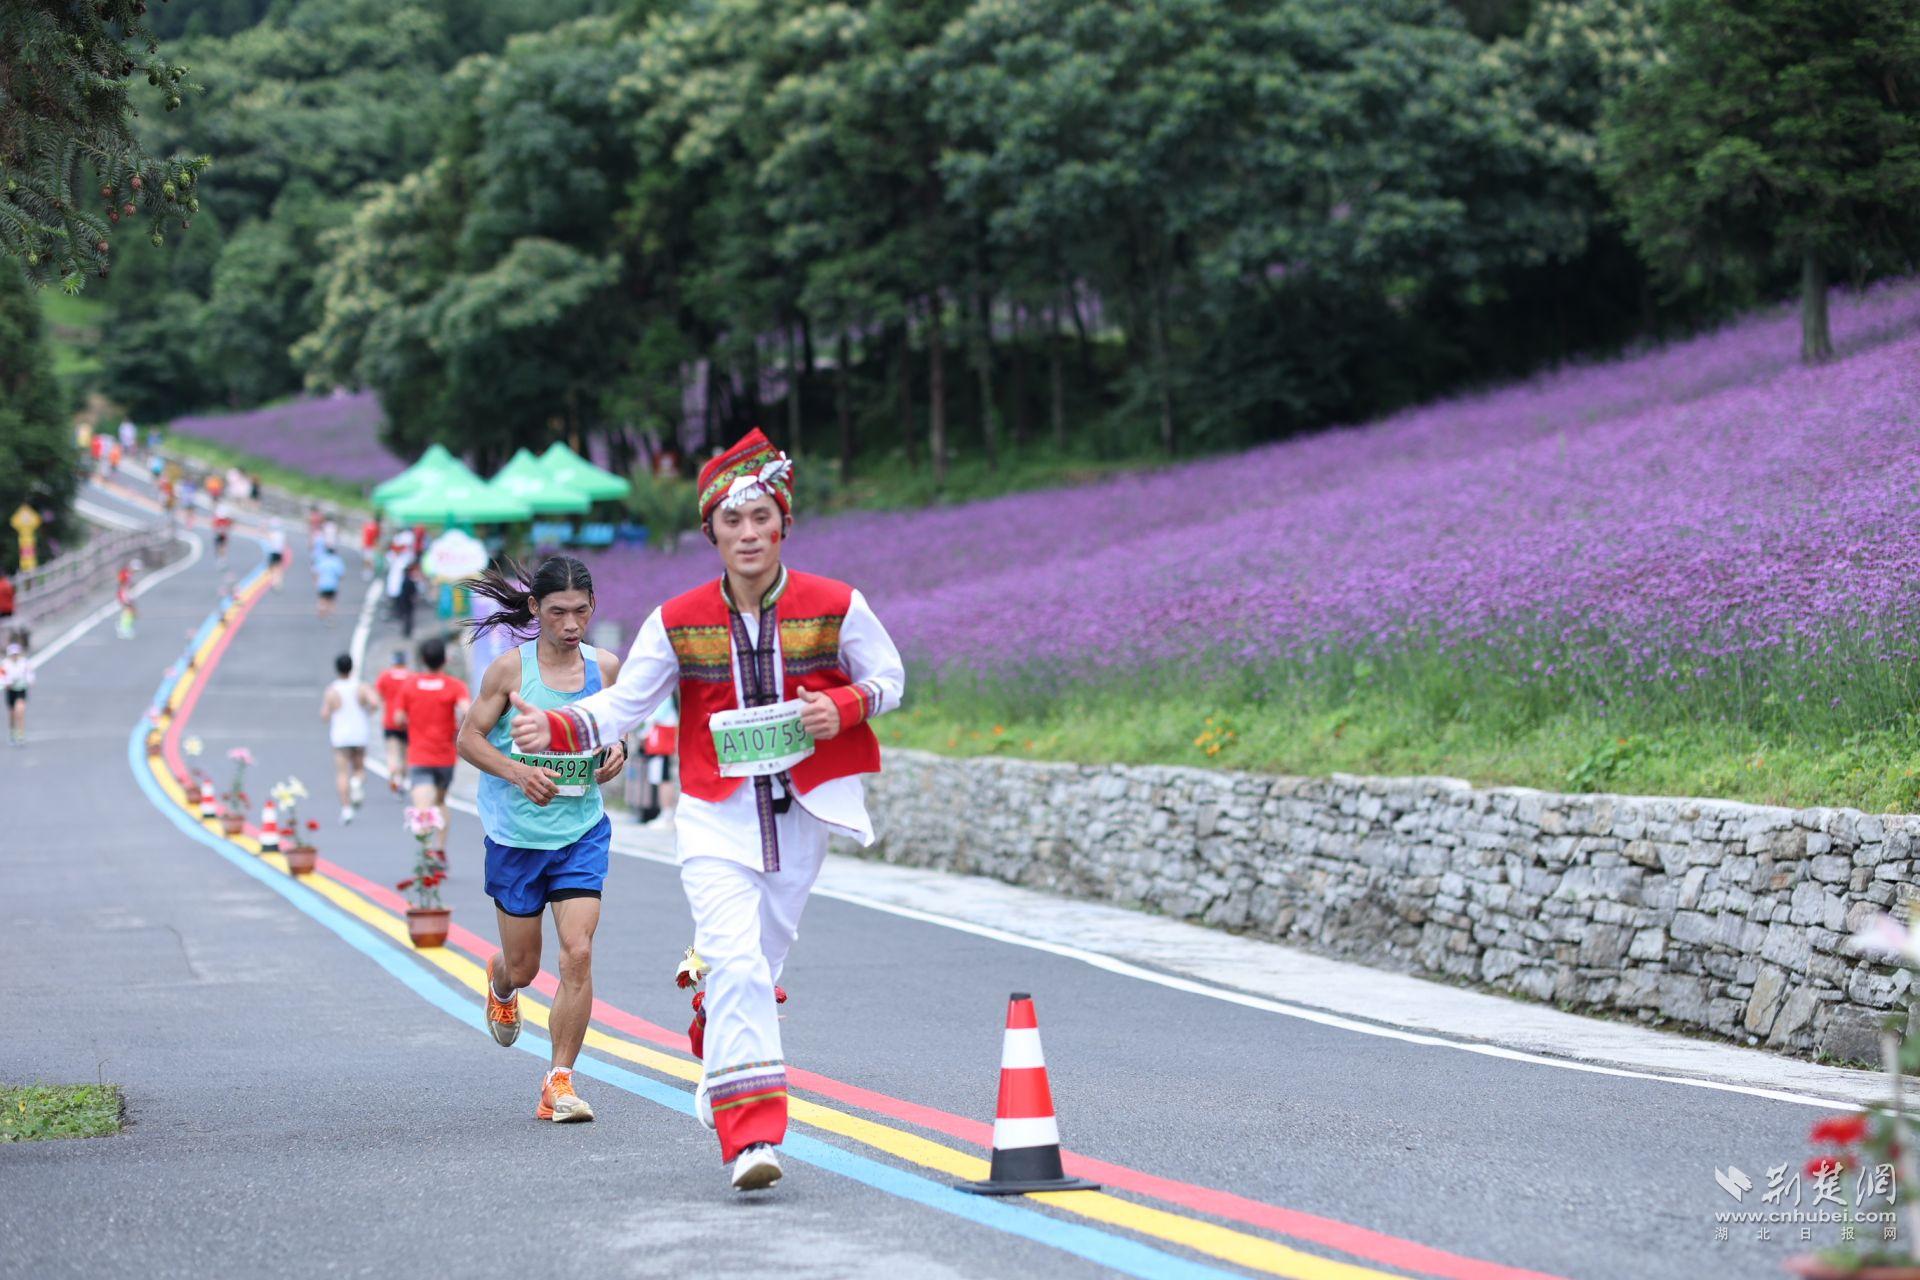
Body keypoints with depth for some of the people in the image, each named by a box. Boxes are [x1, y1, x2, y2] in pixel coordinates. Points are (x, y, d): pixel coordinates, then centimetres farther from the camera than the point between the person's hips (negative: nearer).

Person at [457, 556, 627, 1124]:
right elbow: (469, 738, -5)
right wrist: (518, 772, -21)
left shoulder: (605, 668, 0)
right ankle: (500, 981, 49)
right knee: (523, 965, 10)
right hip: (515, 834, -2)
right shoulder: (511, 668, -10)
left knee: (578, 952, -13)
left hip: (582, 830, 2)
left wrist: (617, 752, -6)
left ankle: (560, 1080, -4)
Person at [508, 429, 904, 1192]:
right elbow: (623, 705, -3)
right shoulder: (678, 622, -4)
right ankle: (751, 1134, -17)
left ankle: (716, 1056, 46)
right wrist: (554, 729, -21)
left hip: (801, 814, 2)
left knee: (760, 959, 14)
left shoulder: (835, 606, -5)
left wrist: (843, 706, -14)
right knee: (736, 962, -16)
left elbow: (888, 678, 7)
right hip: (715, 815, -1)